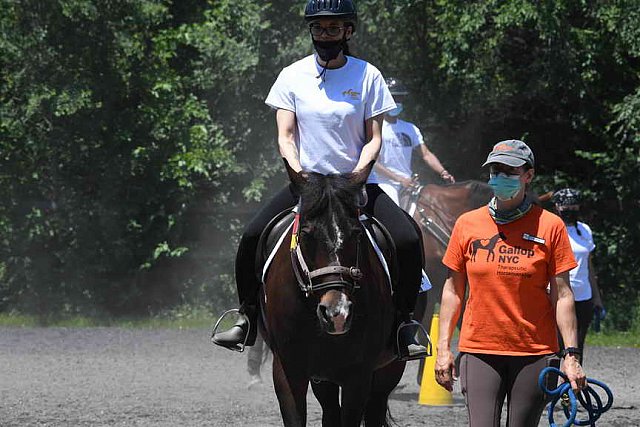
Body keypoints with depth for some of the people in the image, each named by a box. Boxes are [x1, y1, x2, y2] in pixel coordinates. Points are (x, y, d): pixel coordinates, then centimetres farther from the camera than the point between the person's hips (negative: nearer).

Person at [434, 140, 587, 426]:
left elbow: (562, 295, 0)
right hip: (479, 351, 1)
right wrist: (443, 347, 5)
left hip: (534, 354, -1)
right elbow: (453, 290, 11)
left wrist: (571, 354, -6)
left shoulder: (549, 226, 0)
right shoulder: (467, 224, 6)